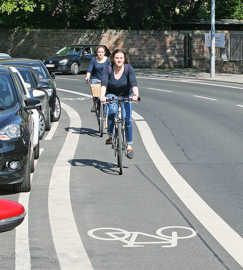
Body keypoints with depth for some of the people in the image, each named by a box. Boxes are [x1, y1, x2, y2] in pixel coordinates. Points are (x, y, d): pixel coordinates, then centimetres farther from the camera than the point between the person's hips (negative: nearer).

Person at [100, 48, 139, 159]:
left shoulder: (129, 69, -20)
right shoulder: (108, 69, -19)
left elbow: (134, 83, -32)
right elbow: (104, 84, -31)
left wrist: (135, 95, -50)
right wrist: (102, 96, -48)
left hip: (125, 95, 0)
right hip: (111, 94, 0)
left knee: (127, 119, -12)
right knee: (113, 111, -30)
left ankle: (129, 145, -2)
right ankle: (110, 135, -15)